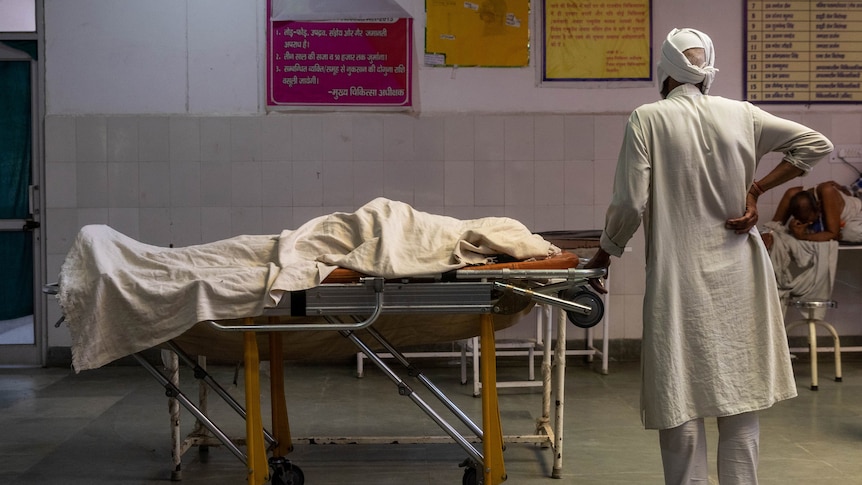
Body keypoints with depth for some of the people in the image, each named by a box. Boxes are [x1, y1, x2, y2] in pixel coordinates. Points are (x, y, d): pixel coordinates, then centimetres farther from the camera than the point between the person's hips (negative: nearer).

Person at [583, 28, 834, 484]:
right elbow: (816, 144, 8)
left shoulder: (647, 119, -7)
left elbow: (630, 203, -10)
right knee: (739, 394, 13)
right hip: (738, 277, 3)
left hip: (681, 280, -3)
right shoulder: (741, 114, 4)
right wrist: (757, 189, 5)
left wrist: (603, 255, 4)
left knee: (681, 400, 5)